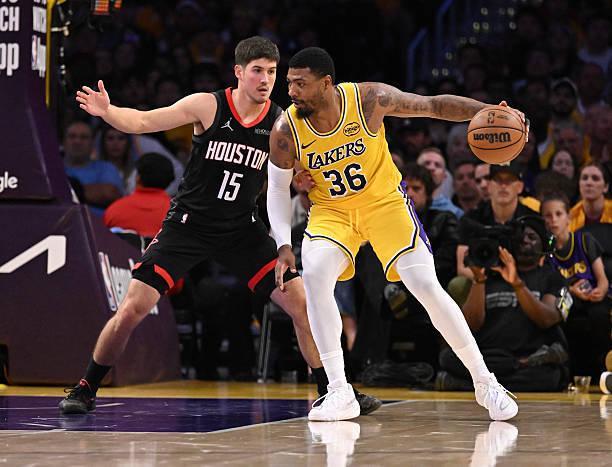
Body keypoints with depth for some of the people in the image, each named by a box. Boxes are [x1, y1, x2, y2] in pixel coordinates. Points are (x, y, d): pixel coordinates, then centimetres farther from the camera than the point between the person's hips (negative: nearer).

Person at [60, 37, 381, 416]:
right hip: (189, 224, -2)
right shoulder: (208, 106, -12)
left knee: (303, 304, -6)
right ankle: (86, 390, 10)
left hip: (242, 229, 2)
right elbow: (142, 122, -11)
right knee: (132, 310, -9)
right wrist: (107, 111, -31)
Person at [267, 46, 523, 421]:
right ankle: (340, 393, -18)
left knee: (425, 285, -13)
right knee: (314, 275, -26)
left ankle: (485, 382, 3)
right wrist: (284, 245, -16)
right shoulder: (286, 131, -19)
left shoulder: (369, 99, -23)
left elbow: (432, 106, -13)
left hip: (384, 200, -1)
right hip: (330, 210, 1)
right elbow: (278, 189, -4)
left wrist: (486, 111, -27)